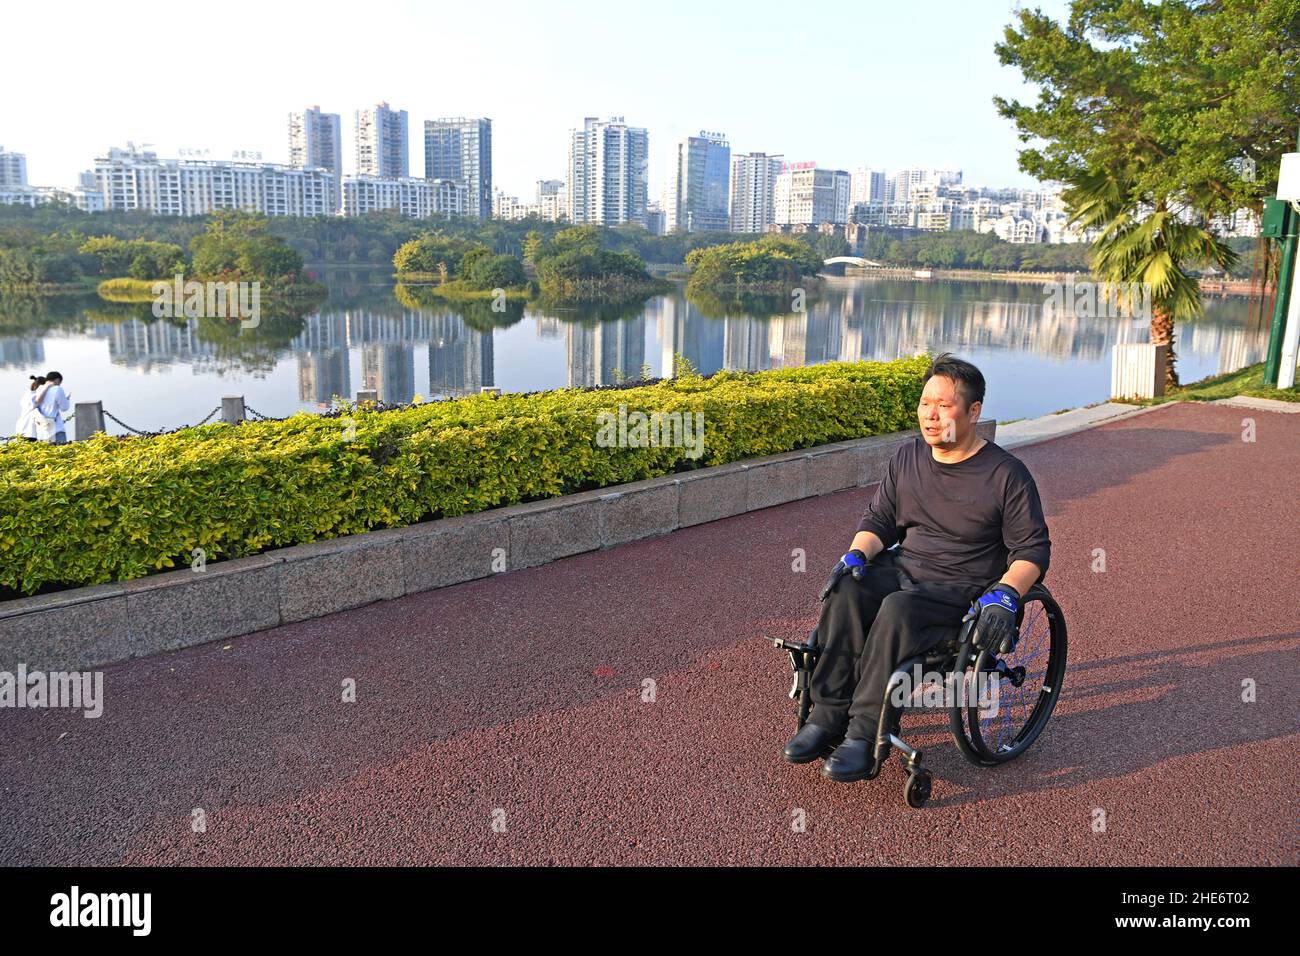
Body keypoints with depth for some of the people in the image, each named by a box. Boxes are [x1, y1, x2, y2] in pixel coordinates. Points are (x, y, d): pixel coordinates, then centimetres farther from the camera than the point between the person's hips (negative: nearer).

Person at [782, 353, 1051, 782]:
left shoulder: (1007, 474, -6)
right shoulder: (907, 457, 8)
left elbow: (1033, 549, -5)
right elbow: (879, 519, 15)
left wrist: (1003, 596, -23)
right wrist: (855, 555, -6)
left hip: (964, 590, -5)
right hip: (902, 569, 5)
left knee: (898, 609, -35)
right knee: (845, 592, -27)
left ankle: (865, 737, -27)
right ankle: (827, 717, -24)